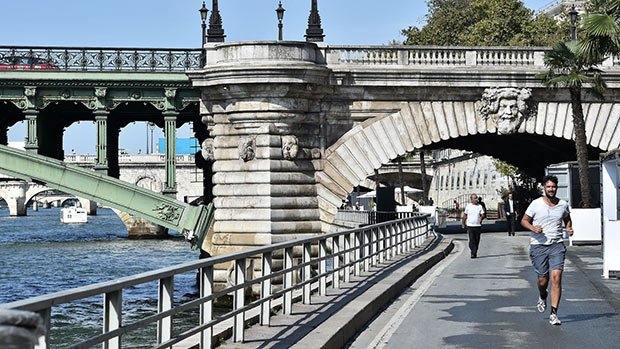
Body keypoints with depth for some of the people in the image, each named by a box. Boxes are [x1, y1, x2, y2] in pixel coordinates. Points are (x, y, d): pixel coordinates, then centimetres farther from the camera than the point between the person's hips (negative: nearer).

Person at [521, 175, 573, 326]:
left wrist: (569, 228, 6)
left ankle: (554, 314, -9)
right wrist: (532, 228, -15)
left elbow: (567, 219, 26)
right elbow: (524, 220, 5)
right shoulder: (536, 204, -2)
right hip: (538, 246, -1)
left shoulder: (563, 205, 7)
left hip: (557, 245, 1)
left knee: (556, 277, -13)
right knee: (543, 280, 3)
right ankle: (542, 297, 42)